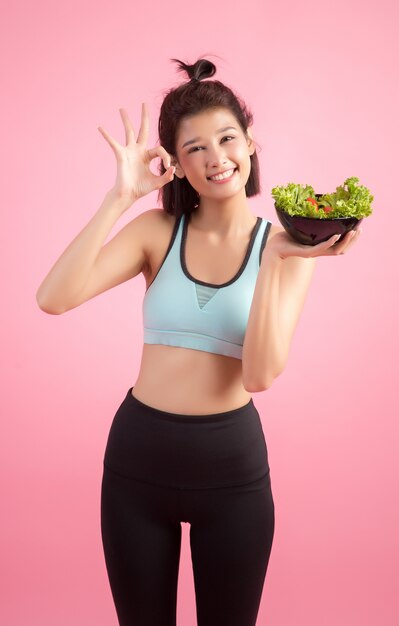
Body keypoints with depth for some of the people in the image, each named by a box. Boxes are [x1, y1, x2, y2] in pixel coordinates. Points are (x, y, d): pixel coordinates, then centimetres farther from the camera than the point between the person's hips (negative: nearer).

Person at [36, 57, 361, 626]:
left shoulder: (285, 245, -5)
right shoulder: (157, 230, -4)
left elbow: (261, 374, -16)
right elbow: (54, 298, -18)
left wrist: (273, 262, -25)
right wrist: (120, 197, -22)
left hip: (231, 461, -1)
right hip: (138, 454, 1)